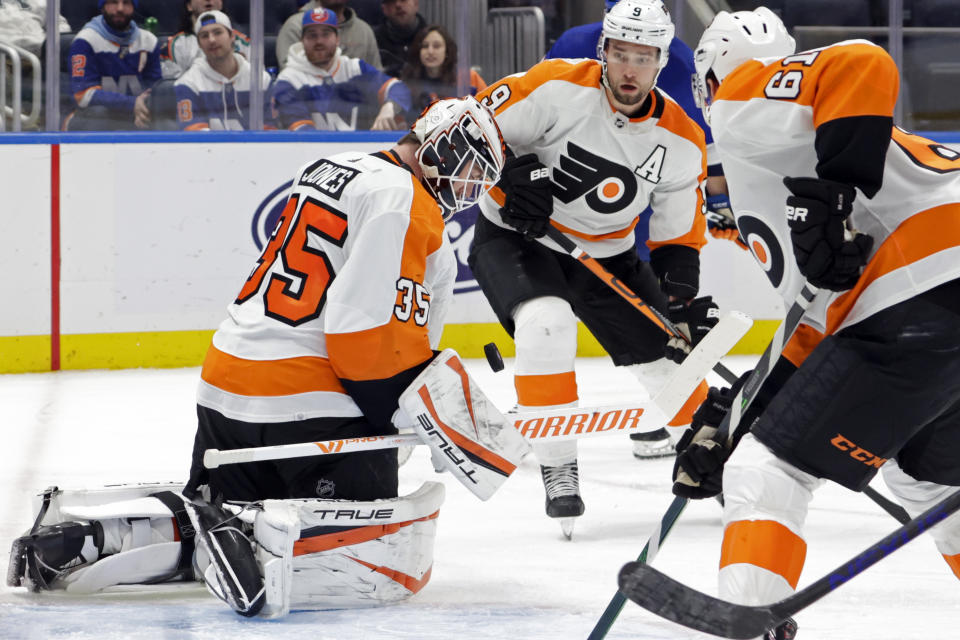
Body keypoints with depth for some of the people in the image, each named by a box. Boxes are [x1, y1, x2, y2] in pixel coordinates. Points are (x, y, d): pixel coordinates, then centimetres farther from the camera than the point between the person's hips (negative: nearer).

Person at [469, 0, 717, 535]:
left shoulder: (681, 144, -8)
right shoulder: (559, 88, -21)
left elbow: (679, 237, -1)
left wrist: (686, 300, -15)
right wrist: (511, 173, -29)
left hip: (604, 253, 4)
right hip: (514, 236, -4)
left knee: (668, 353, 2)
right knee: (547, 321, -33)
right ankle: (559, 470, -23)